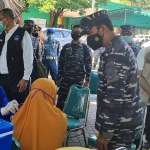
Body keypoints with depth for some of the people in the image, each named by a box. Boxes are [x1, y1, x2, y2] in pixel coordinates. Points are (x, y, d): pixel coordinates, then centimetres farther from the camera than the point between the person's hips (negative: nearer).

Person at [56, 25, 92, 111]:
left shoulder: (85, 48, 1)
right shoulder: (66, 47, 9)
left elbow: (88, 65, -2)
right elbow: (61, 63, 11)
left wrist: (87, 81, -8)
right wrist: (59, 78, 7)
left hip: (78, 81, -2)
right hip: (65, 80, 3)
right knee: (60, 101, 4)